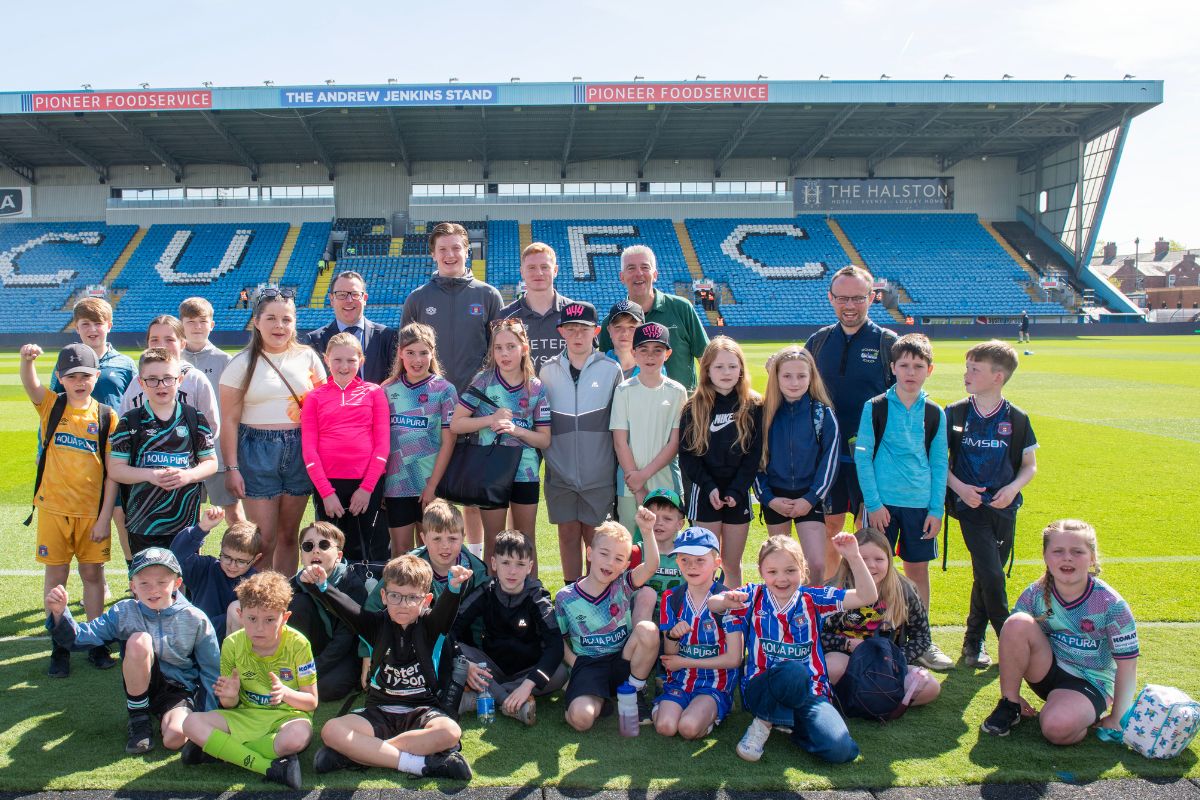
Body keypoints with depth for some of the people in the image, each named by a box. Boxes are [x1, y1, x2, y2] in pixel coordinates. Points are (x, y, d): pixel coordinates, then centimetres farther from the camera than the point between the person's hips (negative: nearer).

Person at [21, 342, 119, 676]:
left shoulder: (107, 416, -4)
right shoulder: (51, 405, 0)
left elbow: (112, 471, -4)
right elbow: (30, 384, -23)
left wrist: (105, 516, -6)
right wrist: (27, 359, -45)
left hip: (93, 511, 0)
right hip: (53, 507, 1)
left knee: (92, 574, 9)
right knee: (55, 575, 7)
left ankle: (96, 642, 21)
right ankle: (59, 646, 19)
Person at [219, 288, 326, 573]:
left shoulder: (307, 357, 6)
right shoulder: (242, 364, 0)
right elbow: (229, 421, -1)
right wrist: (231, 467, -6)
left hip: (300, 451, 3)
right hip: (257, 451, -2)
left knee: (289, 536, 10)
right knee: (264, 539, -3)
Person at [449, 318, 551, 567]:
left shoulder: (536, 388, 1)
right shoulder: (484, 381, -4)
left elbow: (545, 439, 1)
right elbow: (455, 424, -5)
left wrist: (516, 429, -15)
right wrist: (491, 420, -16)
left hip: (525, 472, 2)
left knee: (527, 541, 11)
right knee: (493, 542, 8)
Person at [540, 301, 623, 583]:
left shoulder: (611, 370, -1)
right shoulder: (548, 371, 5)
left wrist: (620, 468, 2)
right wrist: (547, 456, 7)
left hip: (599, 473, -2)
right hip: (560, 472, 2)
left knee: (595, 537, 3)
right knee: (568, 536, 9)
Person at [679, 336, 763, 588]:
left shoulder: (753, 407, 0)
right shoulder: (694, 408, -1)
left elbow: (754, 454, -3)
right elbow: (687, 454, -3)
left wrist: (737, 490, -12)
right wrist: (709, 487, -13)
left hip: (738, 494, 1)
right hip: (704, 493, 0)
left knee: (732, 563, 10)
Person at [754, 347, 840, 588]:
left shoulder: (824, 414, -5)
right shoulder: (766, 414, -1)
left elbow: (829, 460, -6)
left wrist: (811, 499, -12)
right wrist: (768, 498, -7)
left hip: (809, 498, -2)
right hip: (775, 498, 2)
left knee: (818, 565, -10)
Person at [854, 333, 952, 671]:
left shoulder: (934, 413, 5)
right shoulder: (875, 408, -3)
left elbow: (939, 463, 8)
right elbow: (862, 457, -3)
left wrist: (936, 509, 2)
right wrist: (873, 503, -9)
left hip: (921, 504, 2)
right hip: (883, 503, -2)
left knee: (918, 569, 9)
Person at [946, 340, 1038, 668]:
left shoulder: (1016, 419, 0)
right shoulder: (955, 413, -2)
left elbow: (1030, 465, 8)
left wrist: (1013, 488, -11)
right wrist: (959, 487, -13)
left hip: (1005, 507, 2)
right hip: (971, 506, -2)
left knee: (988, 576, 10)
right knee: (991, 574, -14)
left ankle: (974, 638, 25)